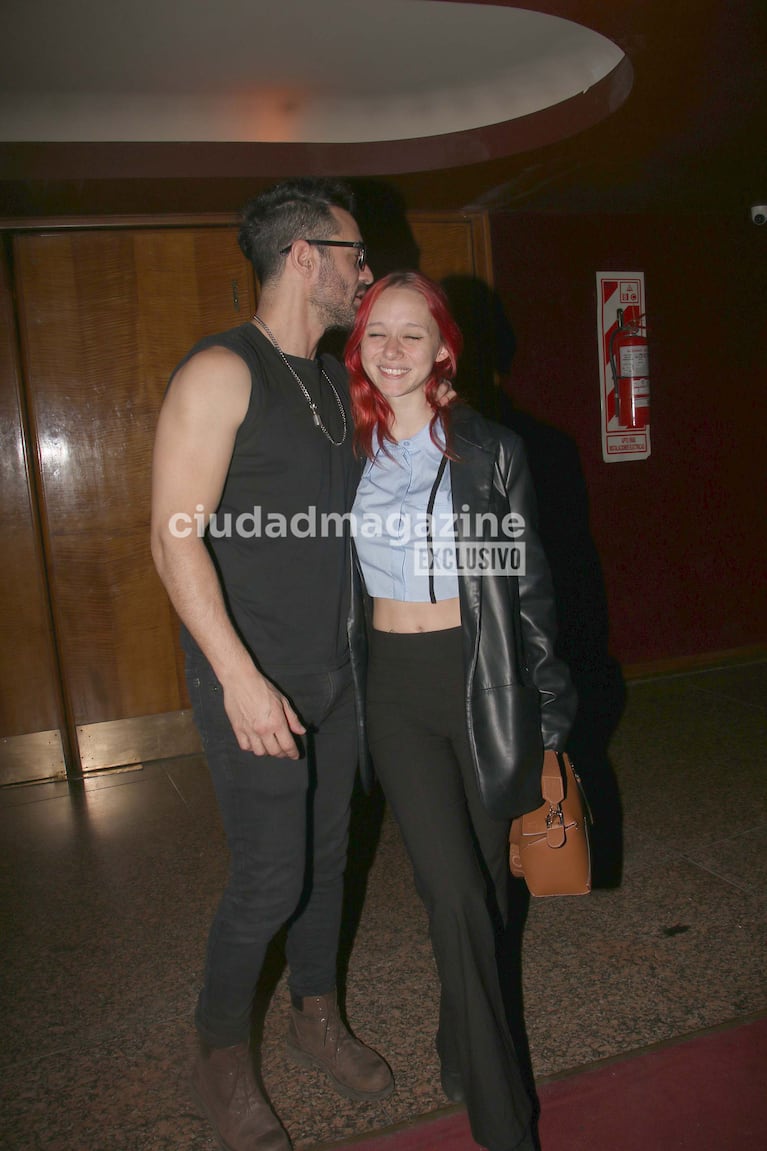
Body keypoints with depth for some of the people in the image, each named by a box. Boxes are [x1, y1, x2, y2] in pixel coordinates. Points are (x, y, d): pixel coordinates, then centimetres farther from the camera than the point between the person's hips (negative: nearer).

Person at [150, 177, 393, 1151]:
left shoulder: (337, 385, 12)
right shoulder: (220, 373, -12)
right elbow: (177, 538, -18)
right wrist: (240, 677, -22)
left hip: (334, 670, 7)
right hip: (253, 681, -7)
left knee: (325, 854, 17)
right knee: (270, 878, 0)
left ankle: (316, 1018, 40)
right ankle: (221, 1057, 27)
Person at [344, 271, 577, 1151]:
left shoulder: (490, 451, -3)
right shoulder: (347, 452, 2)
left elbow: (529, 585, 1)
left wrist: (552, 711, 1)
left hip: (482, 681, 0)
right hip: (395, 689, 0)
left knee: (485, 886, 12)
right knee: (455, 891, -5)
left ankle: (462, 1044, 41)